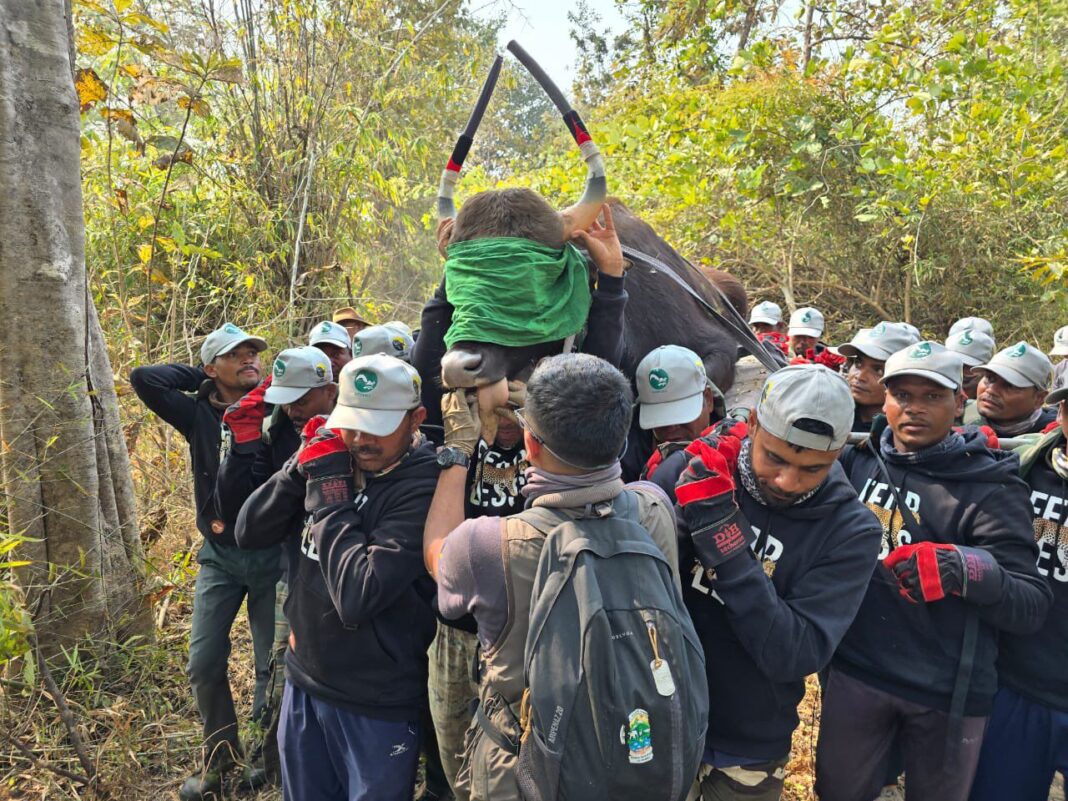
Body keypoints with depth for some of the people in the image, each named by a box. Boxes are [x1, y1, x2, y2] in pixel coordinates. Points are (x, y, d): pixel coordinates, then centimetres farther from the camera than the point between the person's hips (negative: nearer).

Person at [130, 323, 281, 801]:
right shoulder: (199, 414, 1)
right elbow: (143, 379, -7)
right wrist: (199, 377, -2)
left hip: (271, 554, -2)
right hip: (219, 555, 3)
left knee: (273, 666, 7)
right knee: (204, 663, 9)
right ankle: (221, 757, 31)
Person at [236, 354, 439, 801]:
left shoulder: (421, 488, -24)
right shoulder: (330, 458, -5)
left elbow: (357, 597, -30)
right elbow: (250, 533, -4)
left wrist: (328, 493, -25)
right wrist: (304, 468, -18)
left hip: (376, 705, -6)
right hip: (303, 681, 6)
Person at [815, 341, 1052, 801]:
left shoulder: (988, 486, -10)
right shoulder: (854, 460, 0)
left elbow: (1031, 608, -12)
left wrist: (967, 570, -33)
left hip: (947, 691, -2)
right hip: (854, 670, 3)